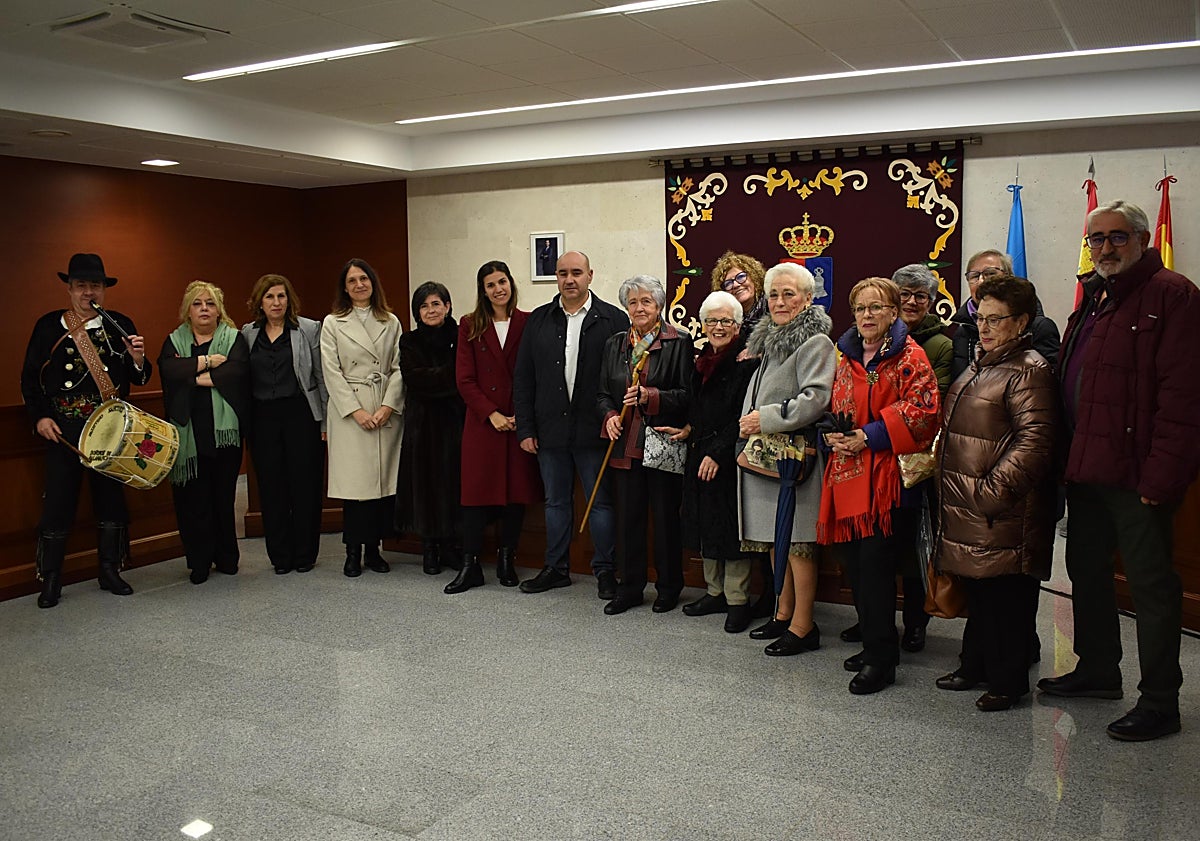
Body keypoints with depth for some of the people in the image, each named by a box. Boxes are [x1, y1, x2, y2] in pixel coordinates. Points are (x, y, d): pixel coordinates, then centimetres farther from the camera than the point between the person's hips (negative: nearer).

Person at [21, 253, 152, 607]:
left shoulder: (120, 325, 4)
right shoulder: (48, 326, 3)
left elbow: (139, 379, 4)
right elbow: (30, 378, 6)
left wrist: (138, 359, -17)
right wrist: (39, 417, -6)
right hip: (64, 429, -1)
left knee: (111, 499, 9)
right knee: (58, 502, 1)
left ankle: (110, 571, 23)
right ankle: (50, 579, 14)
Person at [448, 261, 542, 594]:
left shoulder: (528, 323, 3)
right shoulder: (470, 326, 5)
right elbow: (465, 380, 1)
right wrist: (492, 414, -9)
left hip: (521, 422, 0)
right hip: (482, 421, 0)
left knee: (517, 490, 4)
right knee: (477, 491, 0)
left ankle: (506, 560, 18)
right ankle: (470, 566, 7)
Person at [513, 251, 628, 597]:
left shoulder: (614, 319, -3)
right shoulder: (539, 320, 7)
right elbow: (523, 378, 7)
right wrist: (525, 428, 2)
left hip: (595, 429, -3)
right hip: (550, 429, 4)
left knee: (601, 502, 6)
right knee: (556, 501, 14)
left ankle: (604, 570, 19)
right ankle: (556, 568, 27)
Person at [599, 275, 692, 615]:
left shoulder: (679, 343, -3)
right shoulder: (615, 344, 12)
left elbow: (687, 395, -7)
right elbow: (603, 393, 15)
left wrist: (650, 396, -19)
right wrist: (610, 416, -4)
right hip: (626, 445, 4)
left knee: (666, 517, 4)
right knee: (628, 517, 8)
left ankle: (669, 588, 20)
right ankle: (629, 589, 21)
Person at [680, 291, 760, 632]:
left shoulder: (747, 360, -10)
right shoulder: (702, 360, 13)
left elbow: (744, 416, -16)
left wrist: (717, 452, -17)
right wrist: (690, 431, 8)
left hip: (729, 459, -8)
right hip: (700, 456, 8)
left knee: (730, 526, -2)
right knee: (706, 524, 13)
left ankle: (738, 600, 9)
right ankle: (716, 592, 26)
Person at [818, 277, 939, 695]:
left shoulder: (909, 357, -2)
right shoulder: (846, 357, 17)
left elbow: (920, 409, -12)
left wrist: (869, 436, -15)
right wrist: (832, 433, 2)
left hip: (883, 473, -6)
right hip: (846, 472, 6)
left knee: (875, 562, -8)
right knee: (853, 561, 8)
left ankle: (881, 659, 2)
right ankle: (874, 644, 23)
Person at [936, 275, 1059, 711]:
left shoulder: (1029, 371, -12)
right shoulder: (980, 365, 18)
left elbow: (1034, 441, -21)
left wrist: (994, 489, -24)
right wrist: (942, 471, 18)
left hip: (1004, 512, -9)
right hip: (966, 508, 9)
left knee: (1006, 594, 0)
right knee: (977, 589, 18)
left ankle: (1008, 680, 13)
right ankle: (976, 664, 31)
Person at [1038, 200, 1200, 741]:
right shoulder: (1093, 300, 17)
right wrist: (1069, 461, 13)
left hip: (1136, 473, -9)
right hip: (1087, 470, 9)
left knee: (1151, 583, 1)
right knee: (1086, 570, 18)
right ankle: (1098, 670, 35)